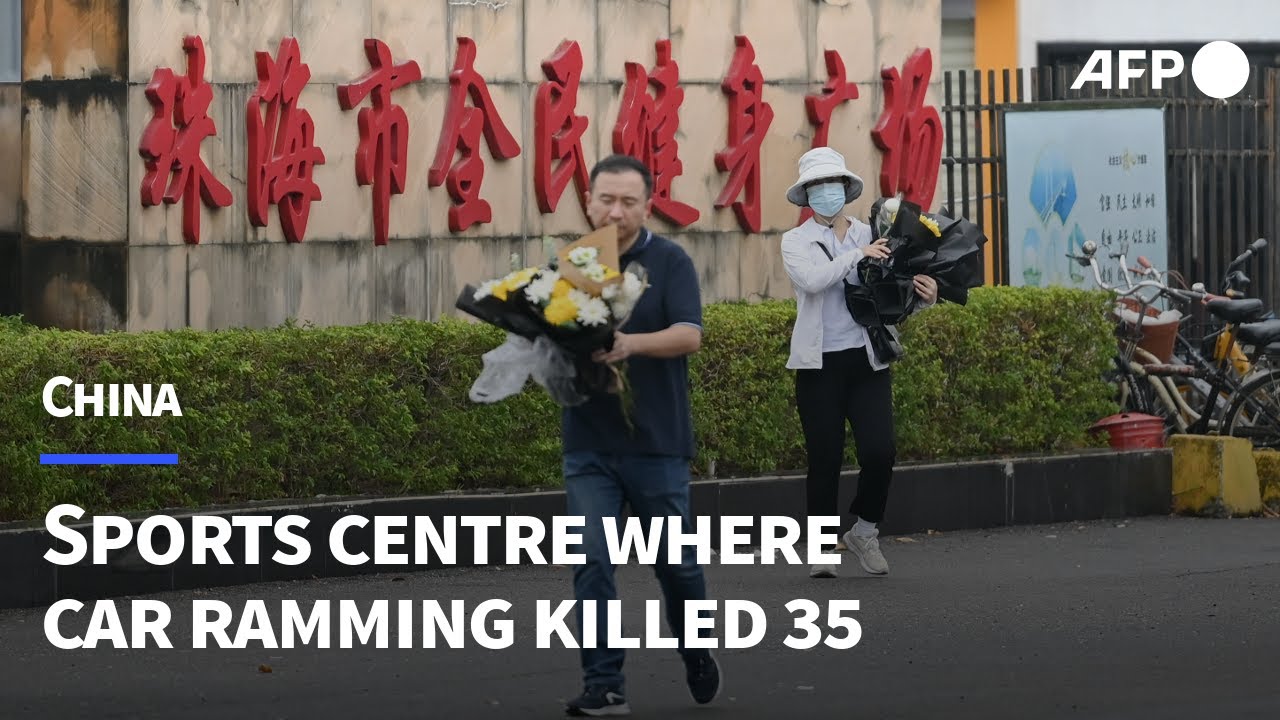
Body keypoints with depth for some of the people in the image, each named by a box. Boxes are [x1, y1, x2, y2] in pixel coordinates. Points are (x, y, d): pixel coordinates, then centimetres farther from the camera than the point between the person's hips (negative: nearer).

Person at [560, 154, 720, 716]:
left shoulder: (669, 262, -4)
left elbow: (689, 334, -15)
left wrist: (631, 344, -33)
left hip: (657, 442, -2)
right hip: (589, 443, 2)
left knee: (675, 561, 10)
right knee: (592, 562, -6)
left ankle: (696, 652, 35)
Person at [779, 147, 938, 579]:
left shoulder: (871, 237, 10)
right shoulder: (796, 242, 4)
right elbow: (812, 279, -17)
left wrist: (924, 296, -10)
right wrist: (857, 254, -18)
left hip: (867, 361, 2)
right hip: (820, 364, -2)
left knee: (880, 453, -10)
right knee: (824, 459, -1)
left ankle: (864, 532, 14)